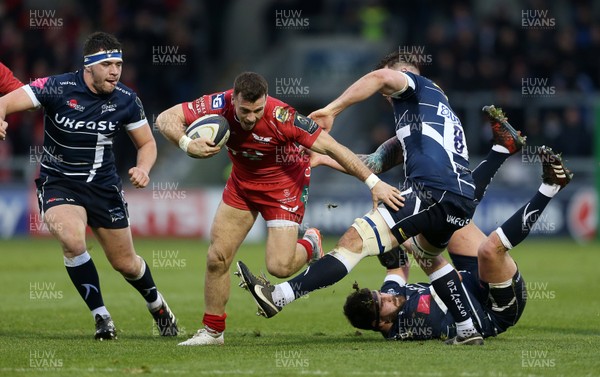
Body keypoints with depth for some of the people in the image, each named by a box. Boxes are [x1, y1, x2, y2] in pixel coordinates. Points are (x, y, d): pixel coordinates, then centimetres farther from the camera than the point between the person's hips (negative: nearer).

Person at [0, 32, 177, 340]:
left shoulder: (126, 100, -9)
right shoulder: (58, 88, -19)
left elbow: (147, 144, 5)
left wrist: (143, 169, -17)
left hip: (104, 186, 3)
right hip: (58, 183, -2)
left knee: (125, 264, 10)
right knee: (73, 241, -31)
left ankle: (157, 304, 44)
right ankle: (102, 318, -13)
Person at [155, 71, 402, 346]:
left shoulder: (281, 117, -34)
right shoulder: (219, 105, -25)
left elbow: (332, 148, -29)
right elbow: (166, 119, -20)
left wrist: (373, 182, -31)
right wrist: (187, 144, -40)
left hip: (284, 186, -4)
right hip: (241, 183, 4)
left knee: (280, 266, -14)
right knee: (217, 258, -1)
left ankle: (309, 246, 21)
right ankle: (212, 330, 16)